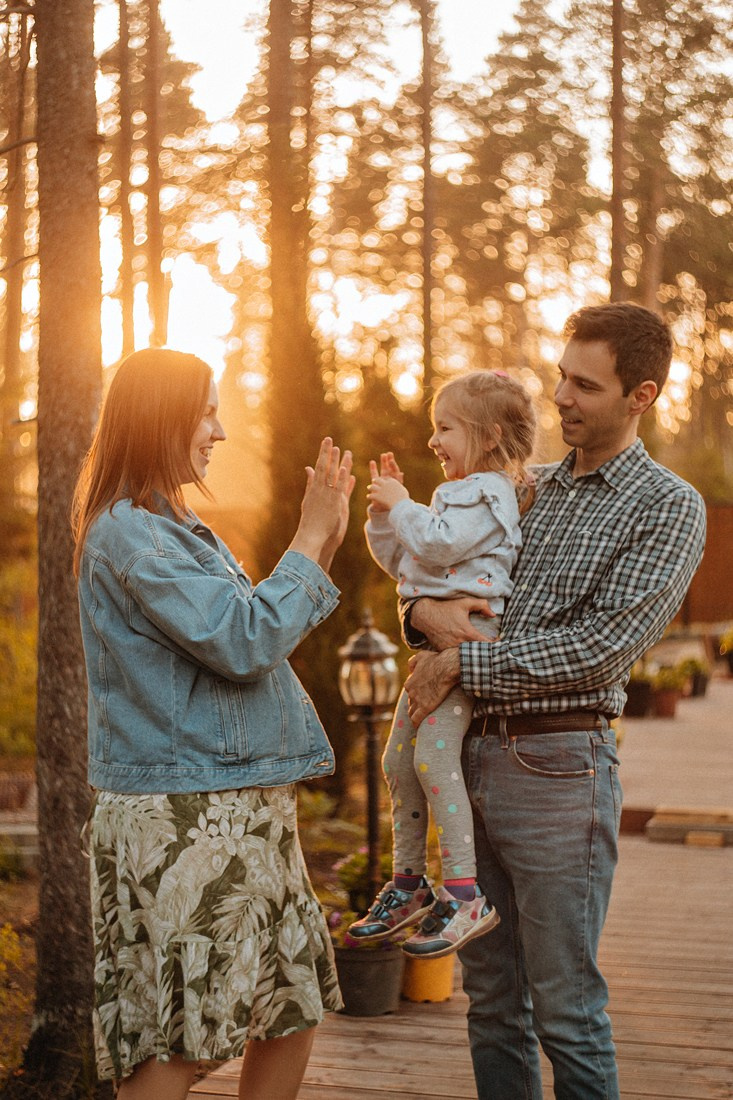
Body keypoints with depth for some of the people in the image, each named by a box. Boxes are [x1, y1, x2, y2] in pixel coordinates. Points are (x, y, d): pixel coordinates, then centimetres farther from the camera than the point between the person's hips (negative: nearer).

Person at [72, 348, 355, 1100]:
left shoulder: (175, 527, 18)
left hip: (245, 806, 10)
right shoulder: (130, 534, -14)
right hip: (179, 817, -10)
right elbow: (243, 642, -20)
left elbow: (244, 636, 21)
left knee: (293, 1010, 13)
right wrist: (309, 544, -9)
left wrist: (321, 547, 13)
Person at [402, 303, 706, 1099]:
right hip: (470, 752, 6)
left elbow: (601, 646, -14)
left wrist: (461, 662, -13)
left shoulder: (668, 508, -3)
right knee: (491, 1000, 13)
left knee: (566, 1011, 0)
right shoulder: (525, 489, 16)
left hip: (557, 764, -6)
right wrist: (425, 611, -6)